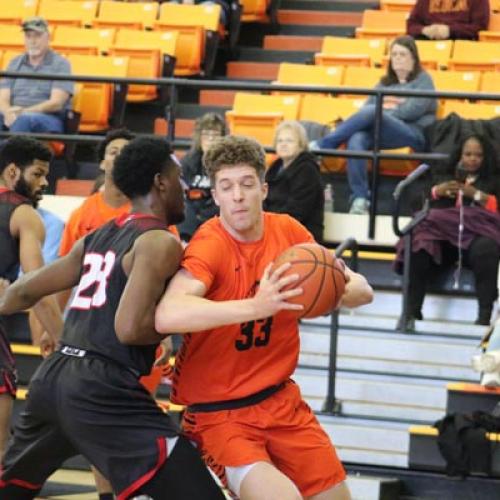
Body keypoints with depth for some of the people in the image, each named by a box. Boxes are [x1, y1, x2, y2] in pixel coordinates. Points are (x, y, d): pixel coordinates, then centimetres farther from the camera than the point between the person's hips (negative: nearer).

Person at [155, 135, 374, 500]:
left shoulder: (288, 231, -1)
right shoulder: (209, 246, -19)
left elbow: (362, 290, 2)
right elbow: (167, 317, -37)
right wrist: (256, 306, -47)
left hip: (281, 399, 6)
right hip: (218, 413, -6)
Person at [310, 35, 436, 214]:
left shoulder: (423, 80, 14)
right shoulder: (385, 83, 31)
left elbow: (414, 110, -2)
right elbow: (367, 106, 18)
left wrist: (384, 110, -1)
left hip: (412, 132, -4)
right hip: (380, 134, 5)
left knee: (371, 113, -33)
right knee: (356, 140, -33)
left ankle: (324, 145, -29)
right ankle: (360, 200, -40)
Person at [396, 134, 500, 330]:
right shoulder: (442, 176, 33)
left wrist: (476, 194, -2)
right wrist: (437, 192, 4)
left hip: (476, 231, -2)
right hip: (441, 229, 2)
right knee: (417, 250, -36)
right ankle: (412, 312, -41)